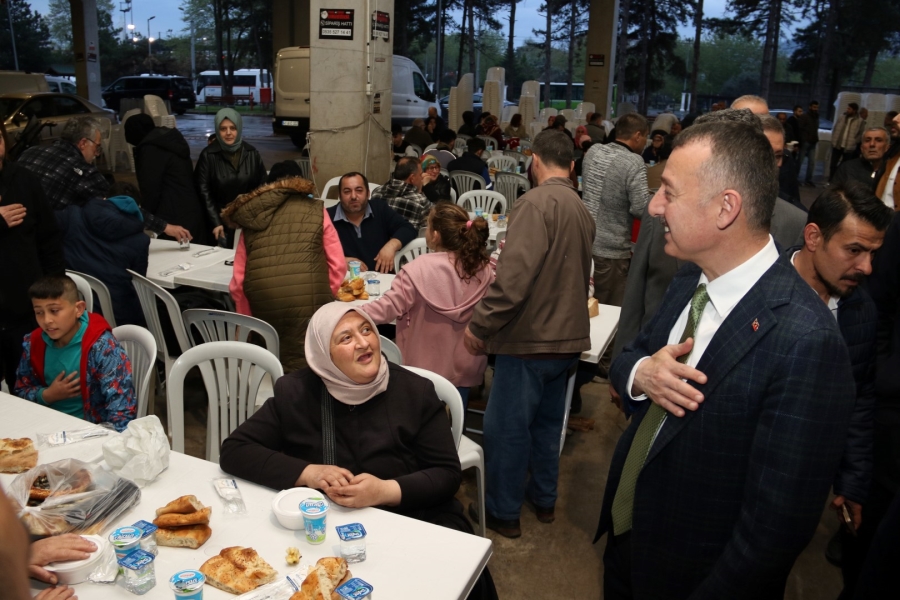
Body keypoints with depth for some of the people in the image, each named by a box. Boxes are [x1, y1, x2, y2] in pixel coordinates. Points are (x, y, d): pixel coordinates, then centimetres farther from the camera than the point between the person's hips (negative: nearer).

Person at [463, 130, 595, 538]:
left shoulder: (537, 203, -18)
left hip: (531, 337, -9)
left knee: (505, 427, 6)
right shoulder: (581, 210, 9)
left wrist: (479, 325, -16)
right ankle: (543, 498, 37)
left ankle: (502, 512, 21)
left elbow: (514, 275, -26)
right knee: (547, 420, 22)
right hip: (568, 336, 9)